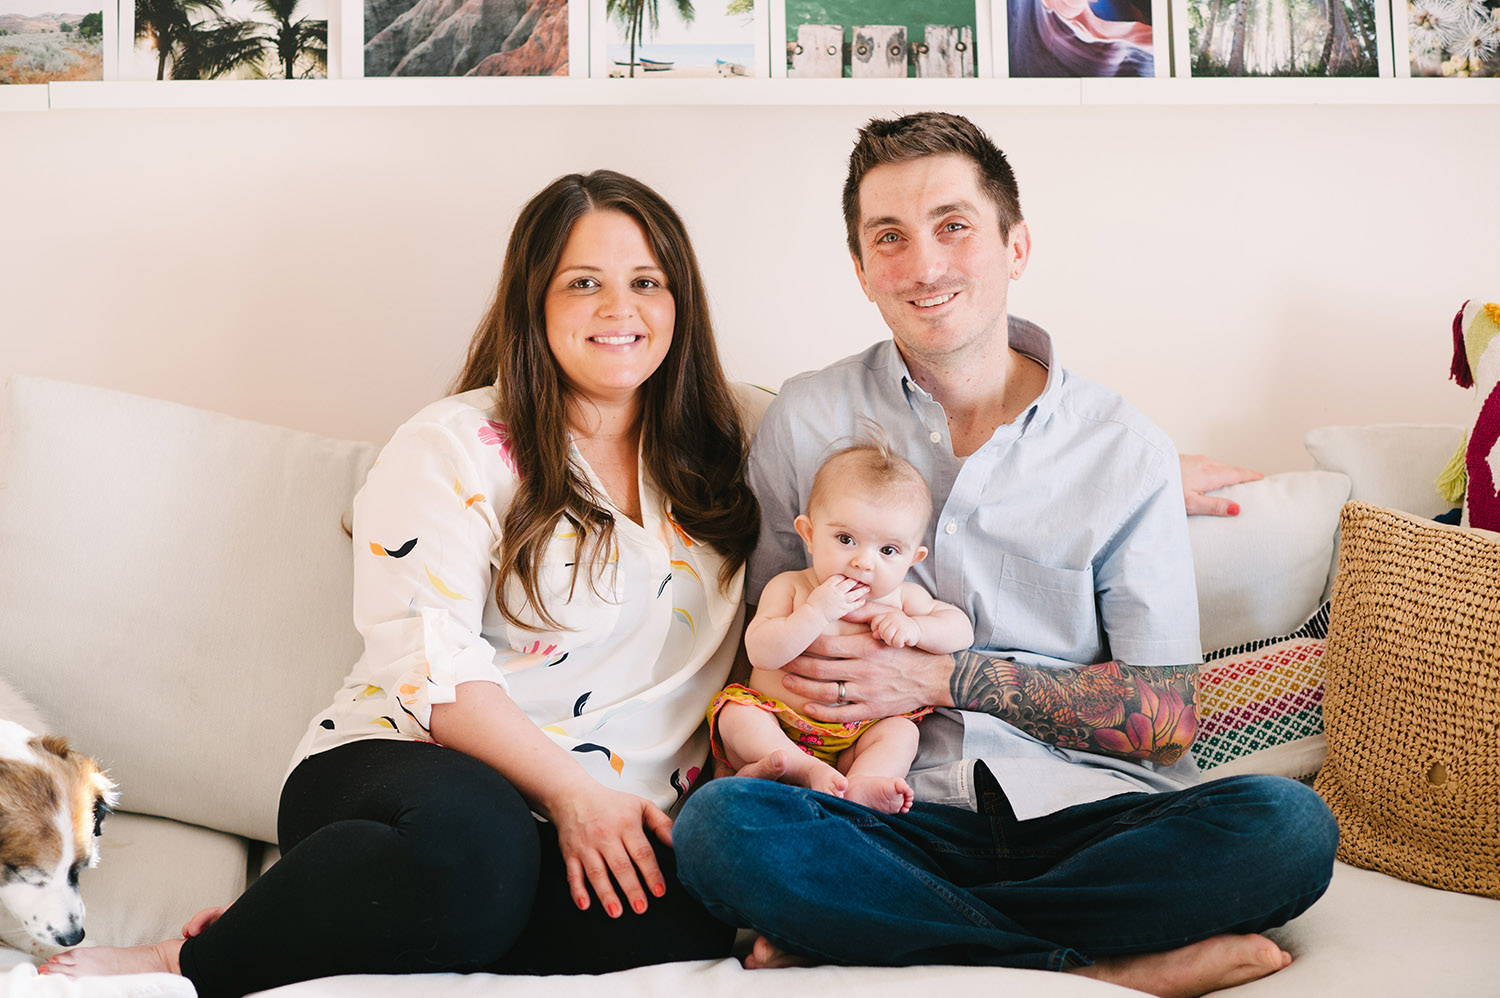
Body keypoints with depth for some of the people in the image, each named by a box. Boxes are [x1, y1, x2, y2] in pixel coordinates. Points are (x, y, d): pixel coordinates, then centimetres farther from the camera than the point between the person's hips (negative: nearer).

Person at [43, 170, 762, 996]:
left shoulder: (712, 460, 17)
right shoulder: (453, 447, 2)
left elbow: (747, 658, 19)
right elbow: (430, 664, -9)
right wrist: (570, 790, -18)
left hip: (619, 824, 5)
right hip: (400, 767, -4)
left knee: (693, 911, -32)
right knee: (472, 848, -41)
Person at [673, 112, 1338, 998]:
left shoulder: (1126, 450, 4)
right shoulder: (808, 422, 7)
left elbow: (1166, 717, 2)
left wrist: (943, 677, -8)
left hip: (1089, 815, 1)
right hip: (903, 815, 0)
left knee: (1288, 827, -28)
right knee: (720, 825, -30)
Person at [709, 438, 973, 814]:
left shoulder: (901, 597, 3)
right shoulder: (789, 587, -5)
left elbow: (961, 628, 3)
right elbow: (761, 652, -16)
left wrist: (913, 628, -17)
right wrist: (816, 613, -27)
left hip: (854, 741, 2)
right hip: (779, 729, -2)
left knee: (901, 732, -22)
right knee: (736, 713, -26)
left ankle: (859, 786, -46)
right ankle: (806, 769, -45)